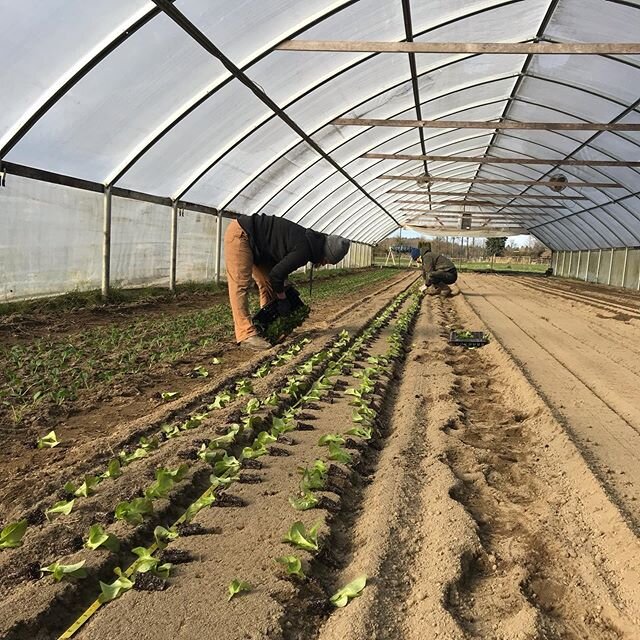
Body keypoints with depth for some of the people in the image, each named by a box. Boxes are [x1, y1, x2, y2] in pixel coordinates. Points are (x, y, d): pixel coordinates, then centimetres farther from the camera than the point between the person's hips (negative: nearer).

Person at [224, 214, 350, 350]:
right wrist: (282, 299, -2)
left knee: (267, 283, 10)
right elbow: (277, 274, -18)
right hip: (240, 233, -10)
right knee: (241, 285, -13)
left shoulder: (309, 239, 6)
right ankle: (246, 335, -16)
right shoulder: (304, 250, -23)